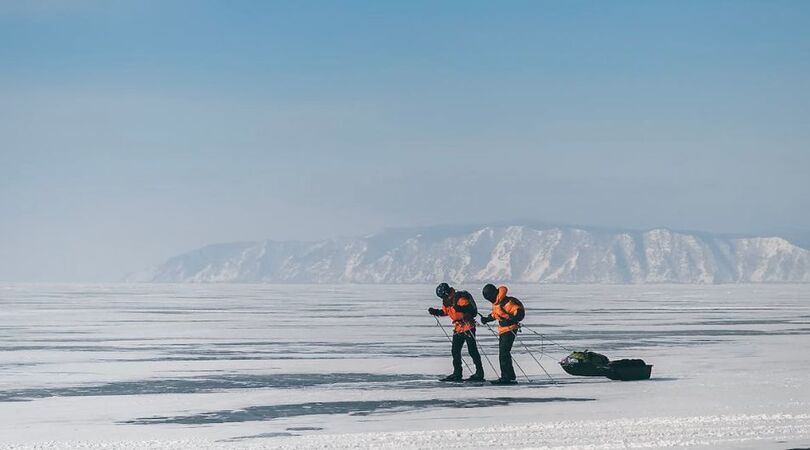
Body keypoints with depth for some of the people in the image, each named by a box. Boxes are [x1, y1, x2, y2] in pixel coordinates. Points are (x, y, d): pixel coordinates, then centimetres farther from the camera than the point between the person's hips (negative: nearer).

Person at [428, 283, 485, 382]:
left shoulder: (460, 298, -20)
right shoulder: (447, 301, 6)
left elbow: (470, 308, -27)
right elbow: (444, 311, 21)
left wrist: (460, 308, -44)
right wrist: (435, 311, 5)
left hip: (468, 326, -9)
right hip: (458, 327, 9)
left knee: (472, 350, -6)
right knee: (455, 351, 8)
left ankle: (479, 374, -1)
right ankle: (457, 374, 16)